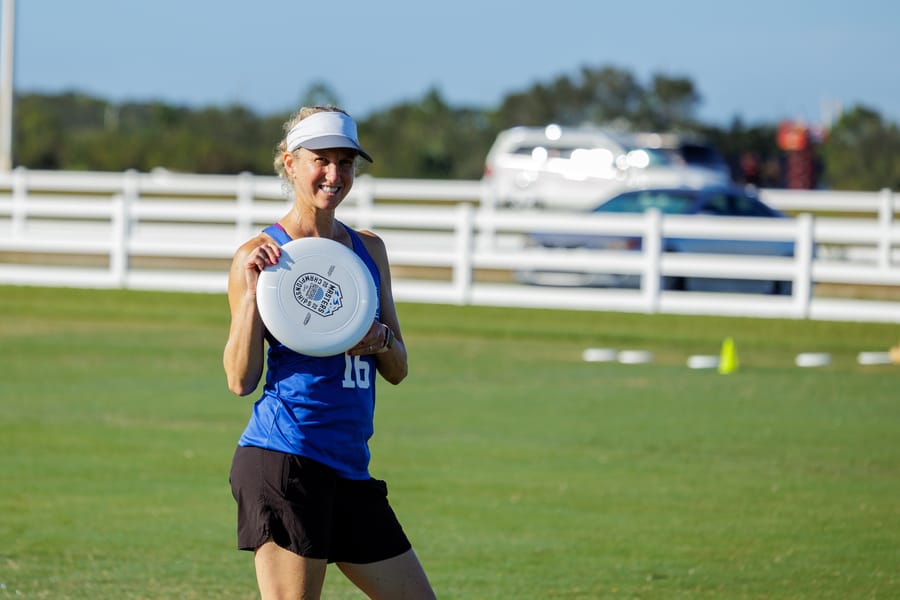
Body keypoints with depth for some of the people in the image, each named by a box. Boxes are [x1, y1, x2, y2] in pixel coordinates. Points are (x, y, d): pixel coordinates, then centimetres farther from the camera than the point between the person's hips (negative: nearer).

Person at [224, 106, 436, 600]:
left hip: (350, 467, 7)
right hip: (284, 461, -7)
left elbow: (397, 371, 17)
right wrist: (251, 292, -17)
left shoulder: (368, 249, 15)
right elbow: (240, 380, -8)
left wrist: (380, 341, -5)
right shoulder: (261, 255, -2)